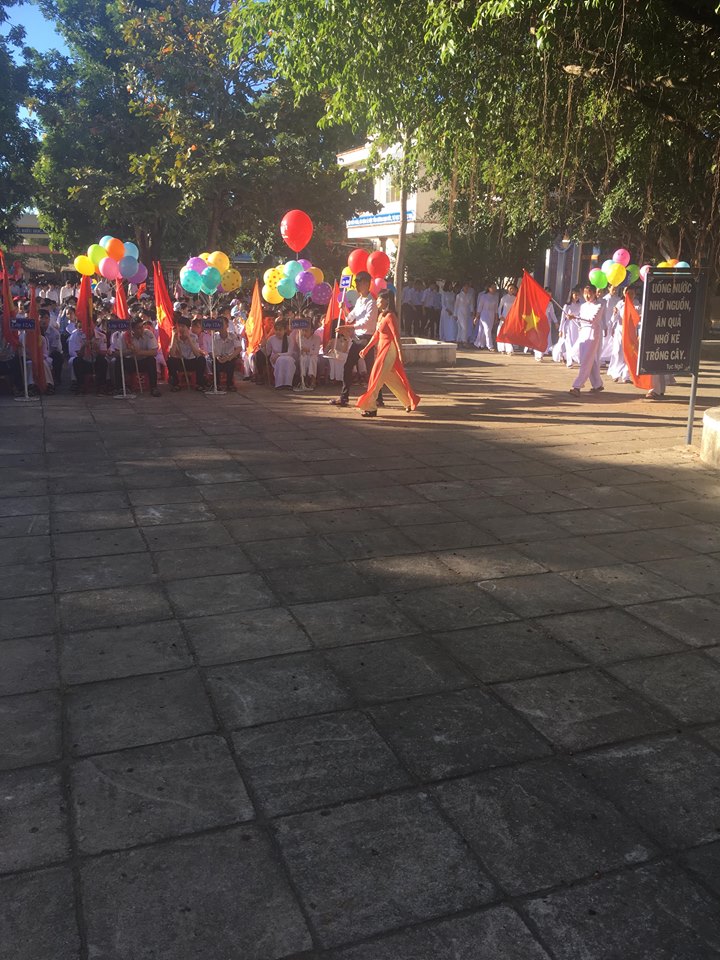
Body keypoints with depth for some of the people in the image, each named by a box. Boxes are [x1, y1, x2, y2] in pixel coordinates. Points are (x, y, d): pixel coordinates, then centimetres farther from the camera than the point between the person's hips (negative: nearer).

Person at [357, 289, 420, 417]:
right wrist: (366, 349, 16)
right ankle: (410, 402, 26)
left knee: (376, 377, -8)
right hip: (382, 349, 10)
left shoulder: (390, 316, -15)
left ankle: (370, 408, -3)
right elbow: (376, 335, 17)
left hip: (389, 349, -10)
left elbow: (396, 336, -19)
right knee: (391, 378, 15)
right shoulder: (381, 315, 13)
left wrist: (400, 353, -22)